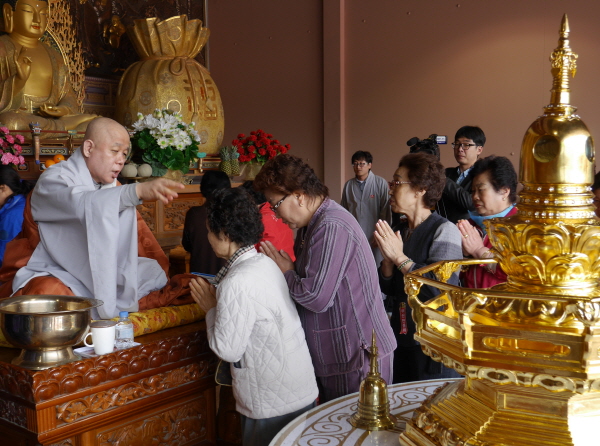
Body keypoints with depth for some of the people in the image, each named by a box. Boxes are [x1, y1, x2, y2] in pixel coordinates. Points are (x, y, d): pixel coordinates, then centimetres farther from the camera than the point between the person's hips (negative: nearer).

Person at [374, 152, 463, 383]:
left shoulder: (444, 230, -13)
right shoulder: (398, 230, 7)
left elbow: (441, 288, -25)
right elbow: (389, 290, 8)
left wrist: (399, 257, -21)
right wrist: (388, 258, -9)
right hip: (402, 340, 7)